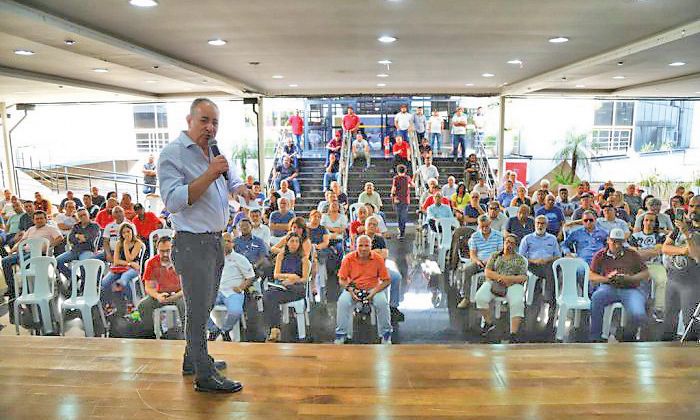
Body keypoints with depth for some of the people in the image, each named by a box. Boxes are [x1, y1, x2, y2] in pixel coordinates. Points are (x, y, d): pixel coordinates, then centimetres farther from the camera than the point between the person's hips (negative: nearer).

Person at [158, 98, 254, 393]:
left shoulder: (214, 151, 12)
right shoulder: (172, 153, -13)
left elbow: (231, 179, 26)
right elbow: (173, 201, -23)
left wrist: (241, 189, 2)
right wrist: (209, 174, -27)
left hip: (215, 239, 9)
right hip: (193, 243, -9)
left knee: (204, 306, 19)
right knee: (198, 309, -2)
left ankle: (193, 360, 35)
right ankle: (205, 376, 9)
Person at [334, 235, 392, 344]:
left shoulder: (378, 259, -6)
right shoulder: (348, 258, -6)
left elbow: (387, 281, -4)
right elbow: (341, 280, -2)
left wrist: (374, 291, -19)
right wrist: (351, 290, -20)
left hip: (373, 288, 0)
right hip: (353, 289, 1)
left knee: (382, 303, -29)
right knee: (343, 301, -28)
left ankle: (386, 333, -6)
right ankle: (341, 333, -11)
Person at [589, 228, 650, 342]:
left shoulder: (632, 254, 12)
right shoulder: (600, 255, 11)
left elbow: (646, 273, 10)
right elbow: (591, 276, 8)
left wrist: (630, 279, -10)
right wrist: (606, 278, -12)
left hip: (631, 289, 0)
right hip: (609, 288, 0)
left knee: (638, 315, -27)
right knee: (596, 298, -34)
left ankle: (629, 337, 11)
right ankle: (595, 337, -21)